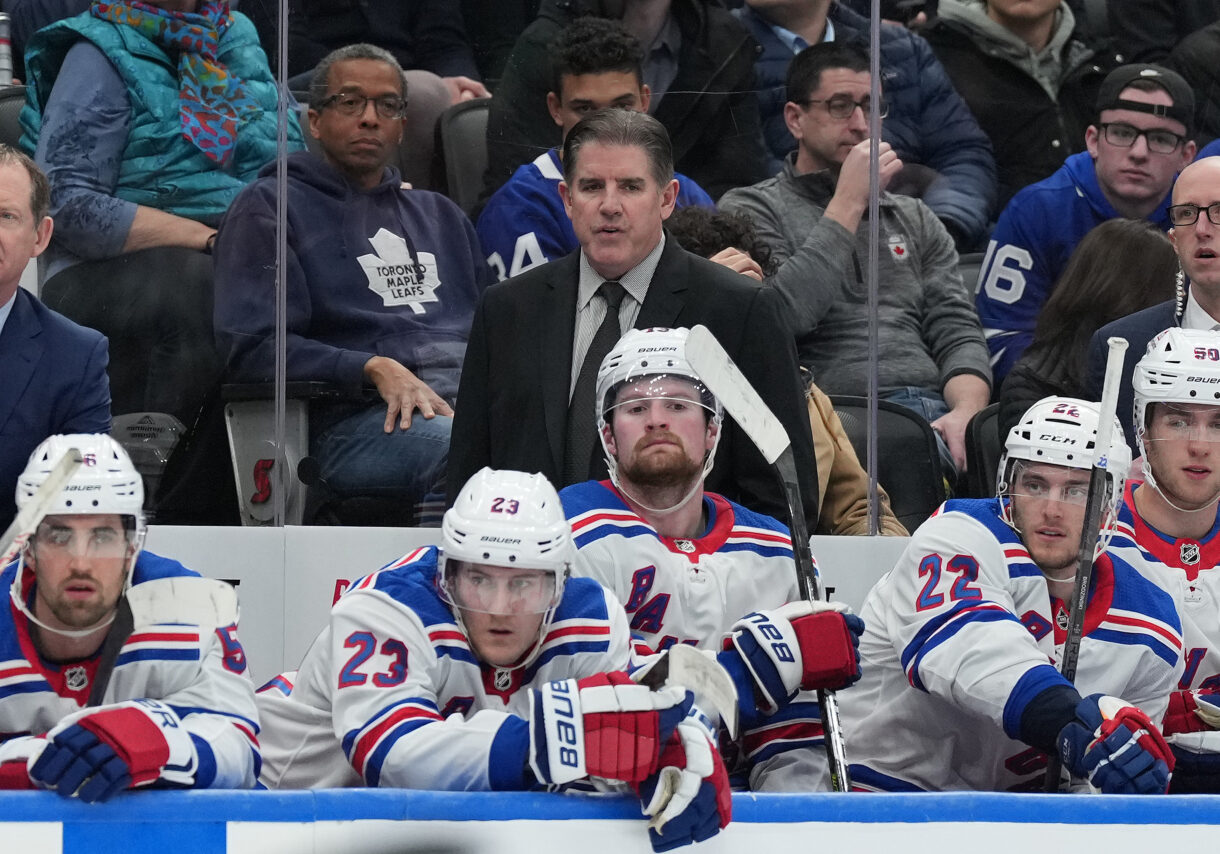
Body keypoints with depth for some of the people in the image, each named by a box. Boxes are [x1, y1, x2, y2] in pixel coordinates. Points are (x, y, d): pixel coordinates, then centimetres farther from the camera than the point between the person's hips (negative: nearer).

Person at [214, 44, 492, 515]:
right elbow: (251, 344, 1)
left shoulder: (440, 214, 35)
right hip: (360, 417, -5)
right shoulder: (268, 206, 15)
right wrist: (374, 369, -12)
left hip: (478, 395, 6)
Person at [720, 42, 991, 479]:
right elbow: (784, 315, -7)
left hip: (934, 409, 4)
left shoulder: (914, 218, 28)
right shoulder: (749, 210, 12)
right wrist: (849, 202, -2)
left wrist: (967, 411, -7)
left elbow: (957, 332, 16)